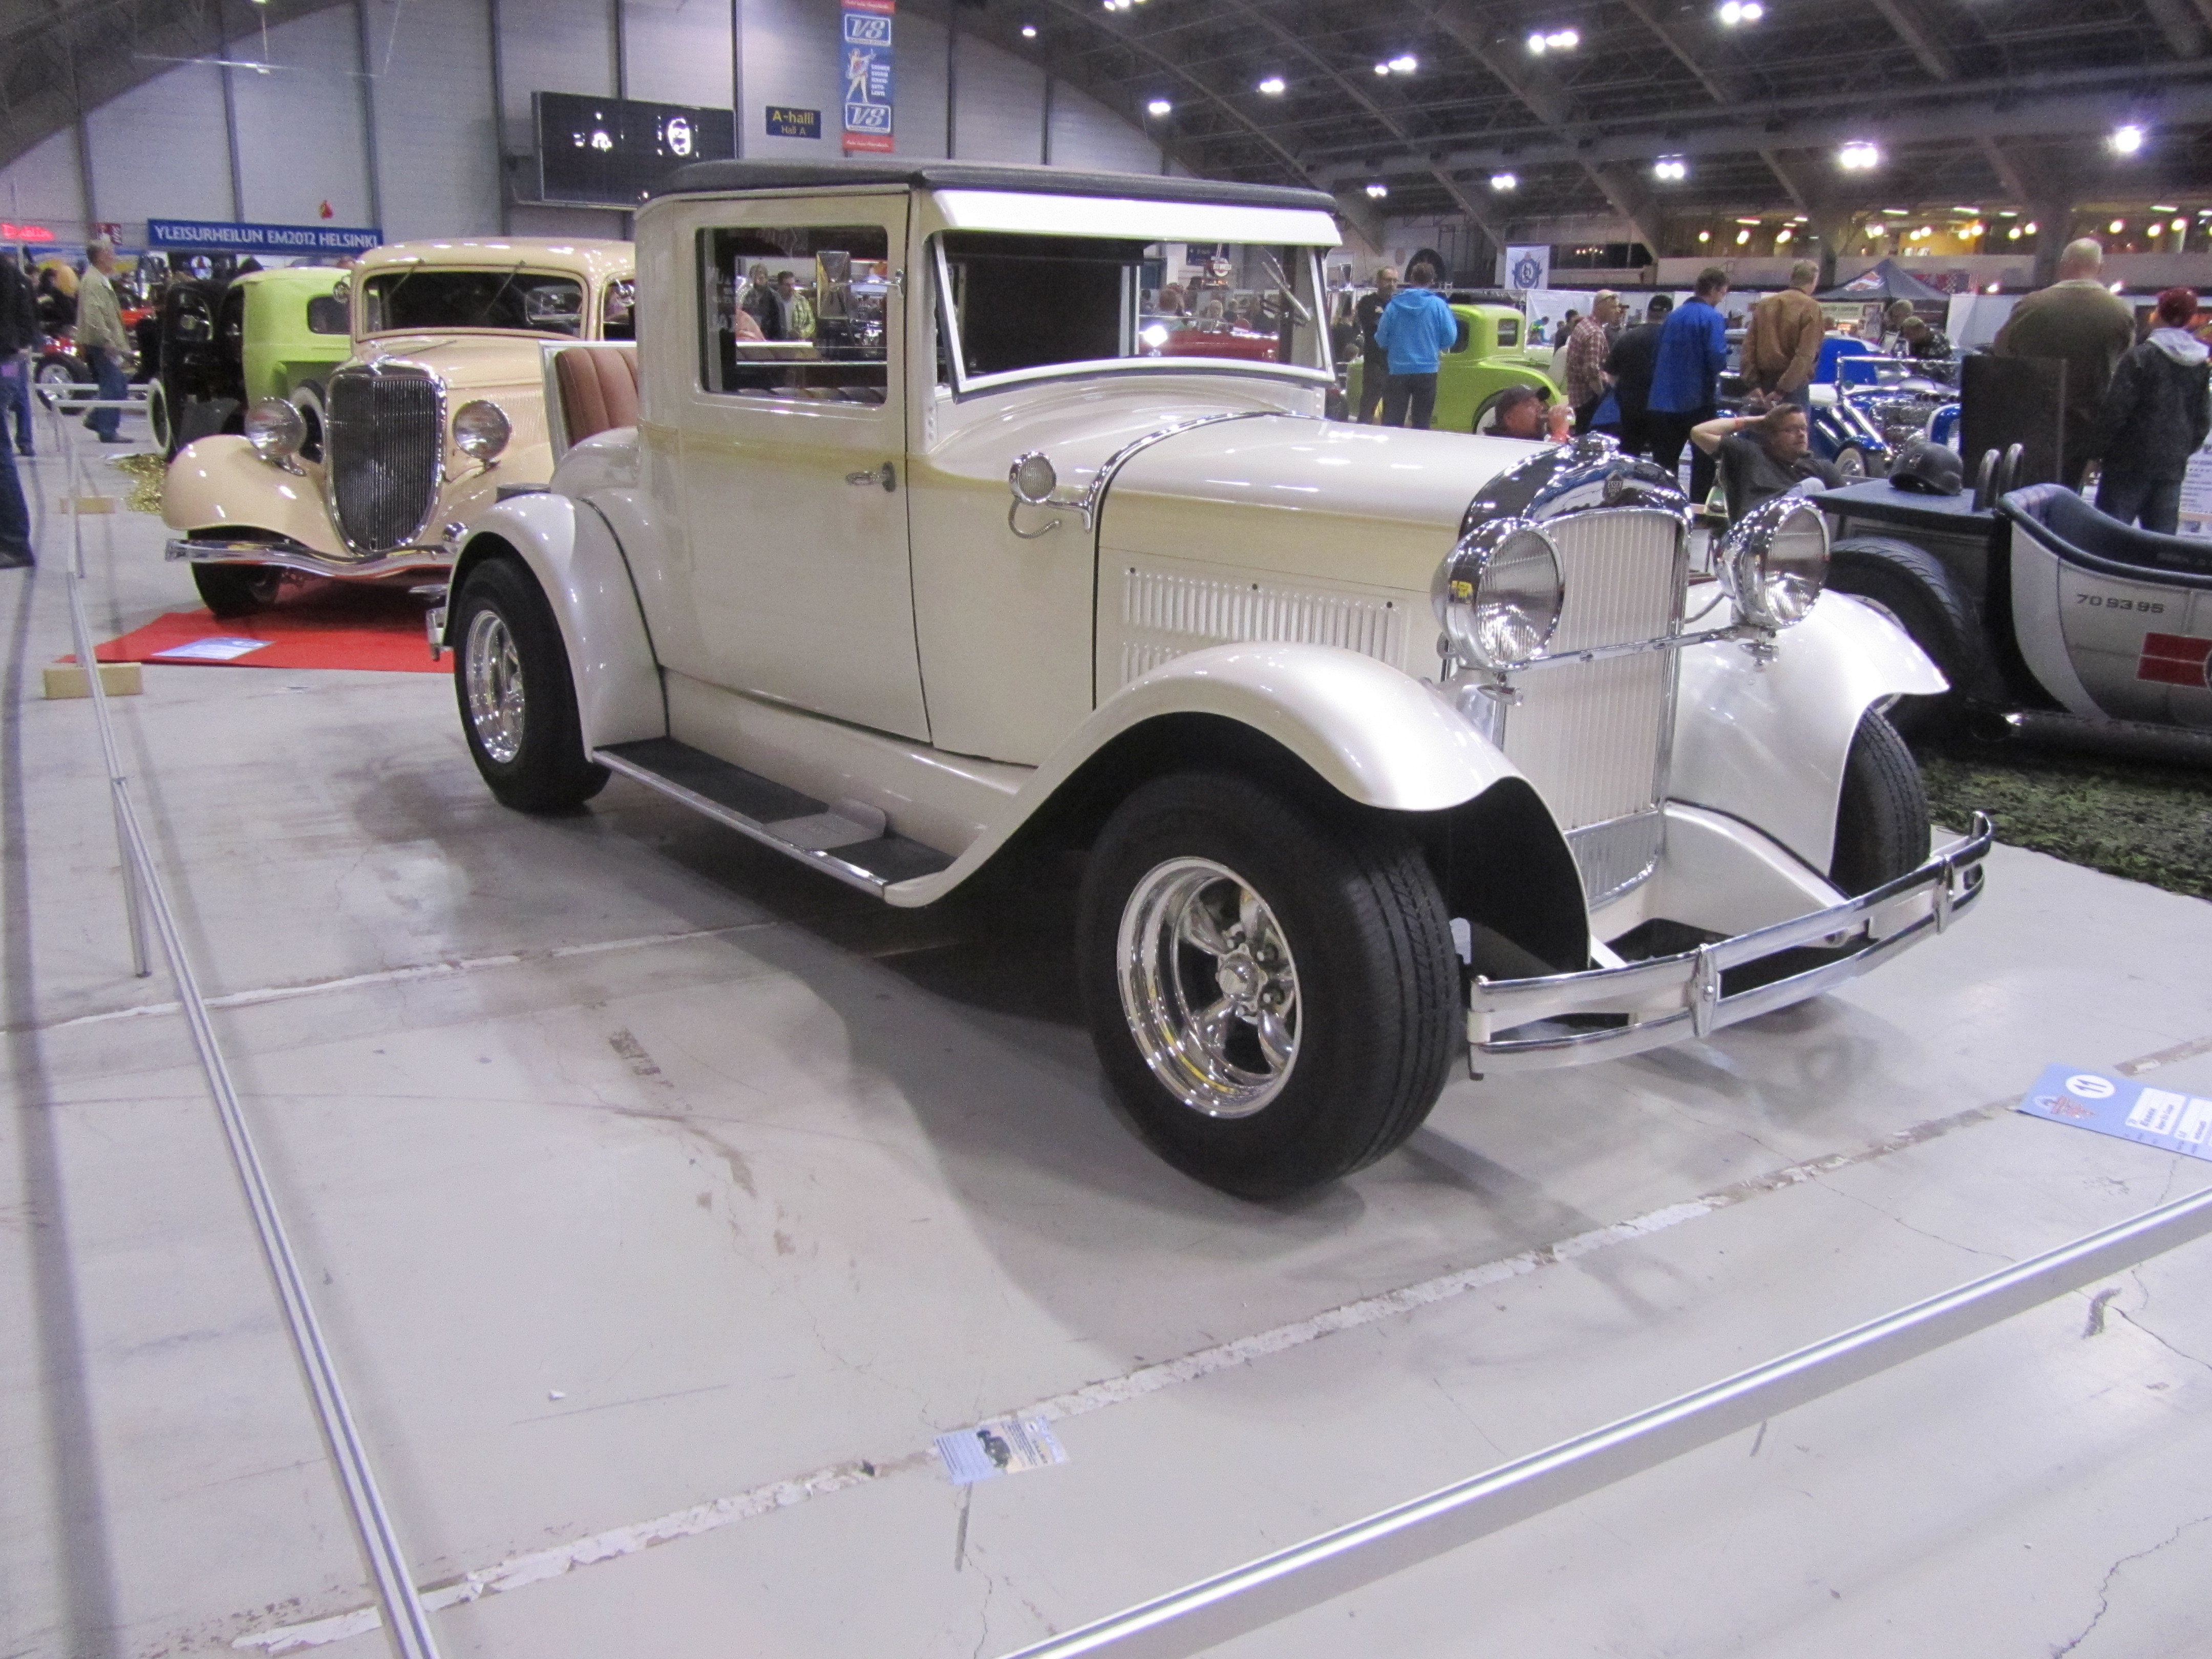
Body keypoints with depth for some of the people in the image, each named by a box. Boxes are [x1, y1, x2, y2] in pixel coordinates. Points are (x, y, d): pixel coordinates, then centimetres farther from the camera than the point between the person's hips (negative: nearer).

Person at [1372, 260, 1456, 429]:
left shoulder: (1394, 304, 0)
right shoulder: (1438, 305, -4)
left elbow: (1381, 340, 2)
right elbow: (1449, 339, -5)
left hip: (1398, 372, 1)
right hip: (1427, 372, -1)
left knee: (1392, 422, 4)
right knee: (1421, 423, 5)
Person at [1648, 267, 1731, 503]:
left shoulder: (1673, 317, 8)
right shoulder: (1712, 318, -11)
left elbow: (1657, 358, 12)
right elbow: (1718, 359, -21)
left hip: (1664, 401, 5)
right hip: (1697, 401, -5)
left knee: (1664, 461, 10)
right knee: (1704, 458, 7)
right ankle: (1699, 508, 6)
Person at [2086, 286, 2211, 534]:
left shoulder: (2141, 356, -9)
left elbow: (2115, 409, -13)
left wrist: (2097, 448, -5)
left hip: (2131, 460, -5)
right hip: (2173, 467, 6)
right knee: (2163, 535, 7)